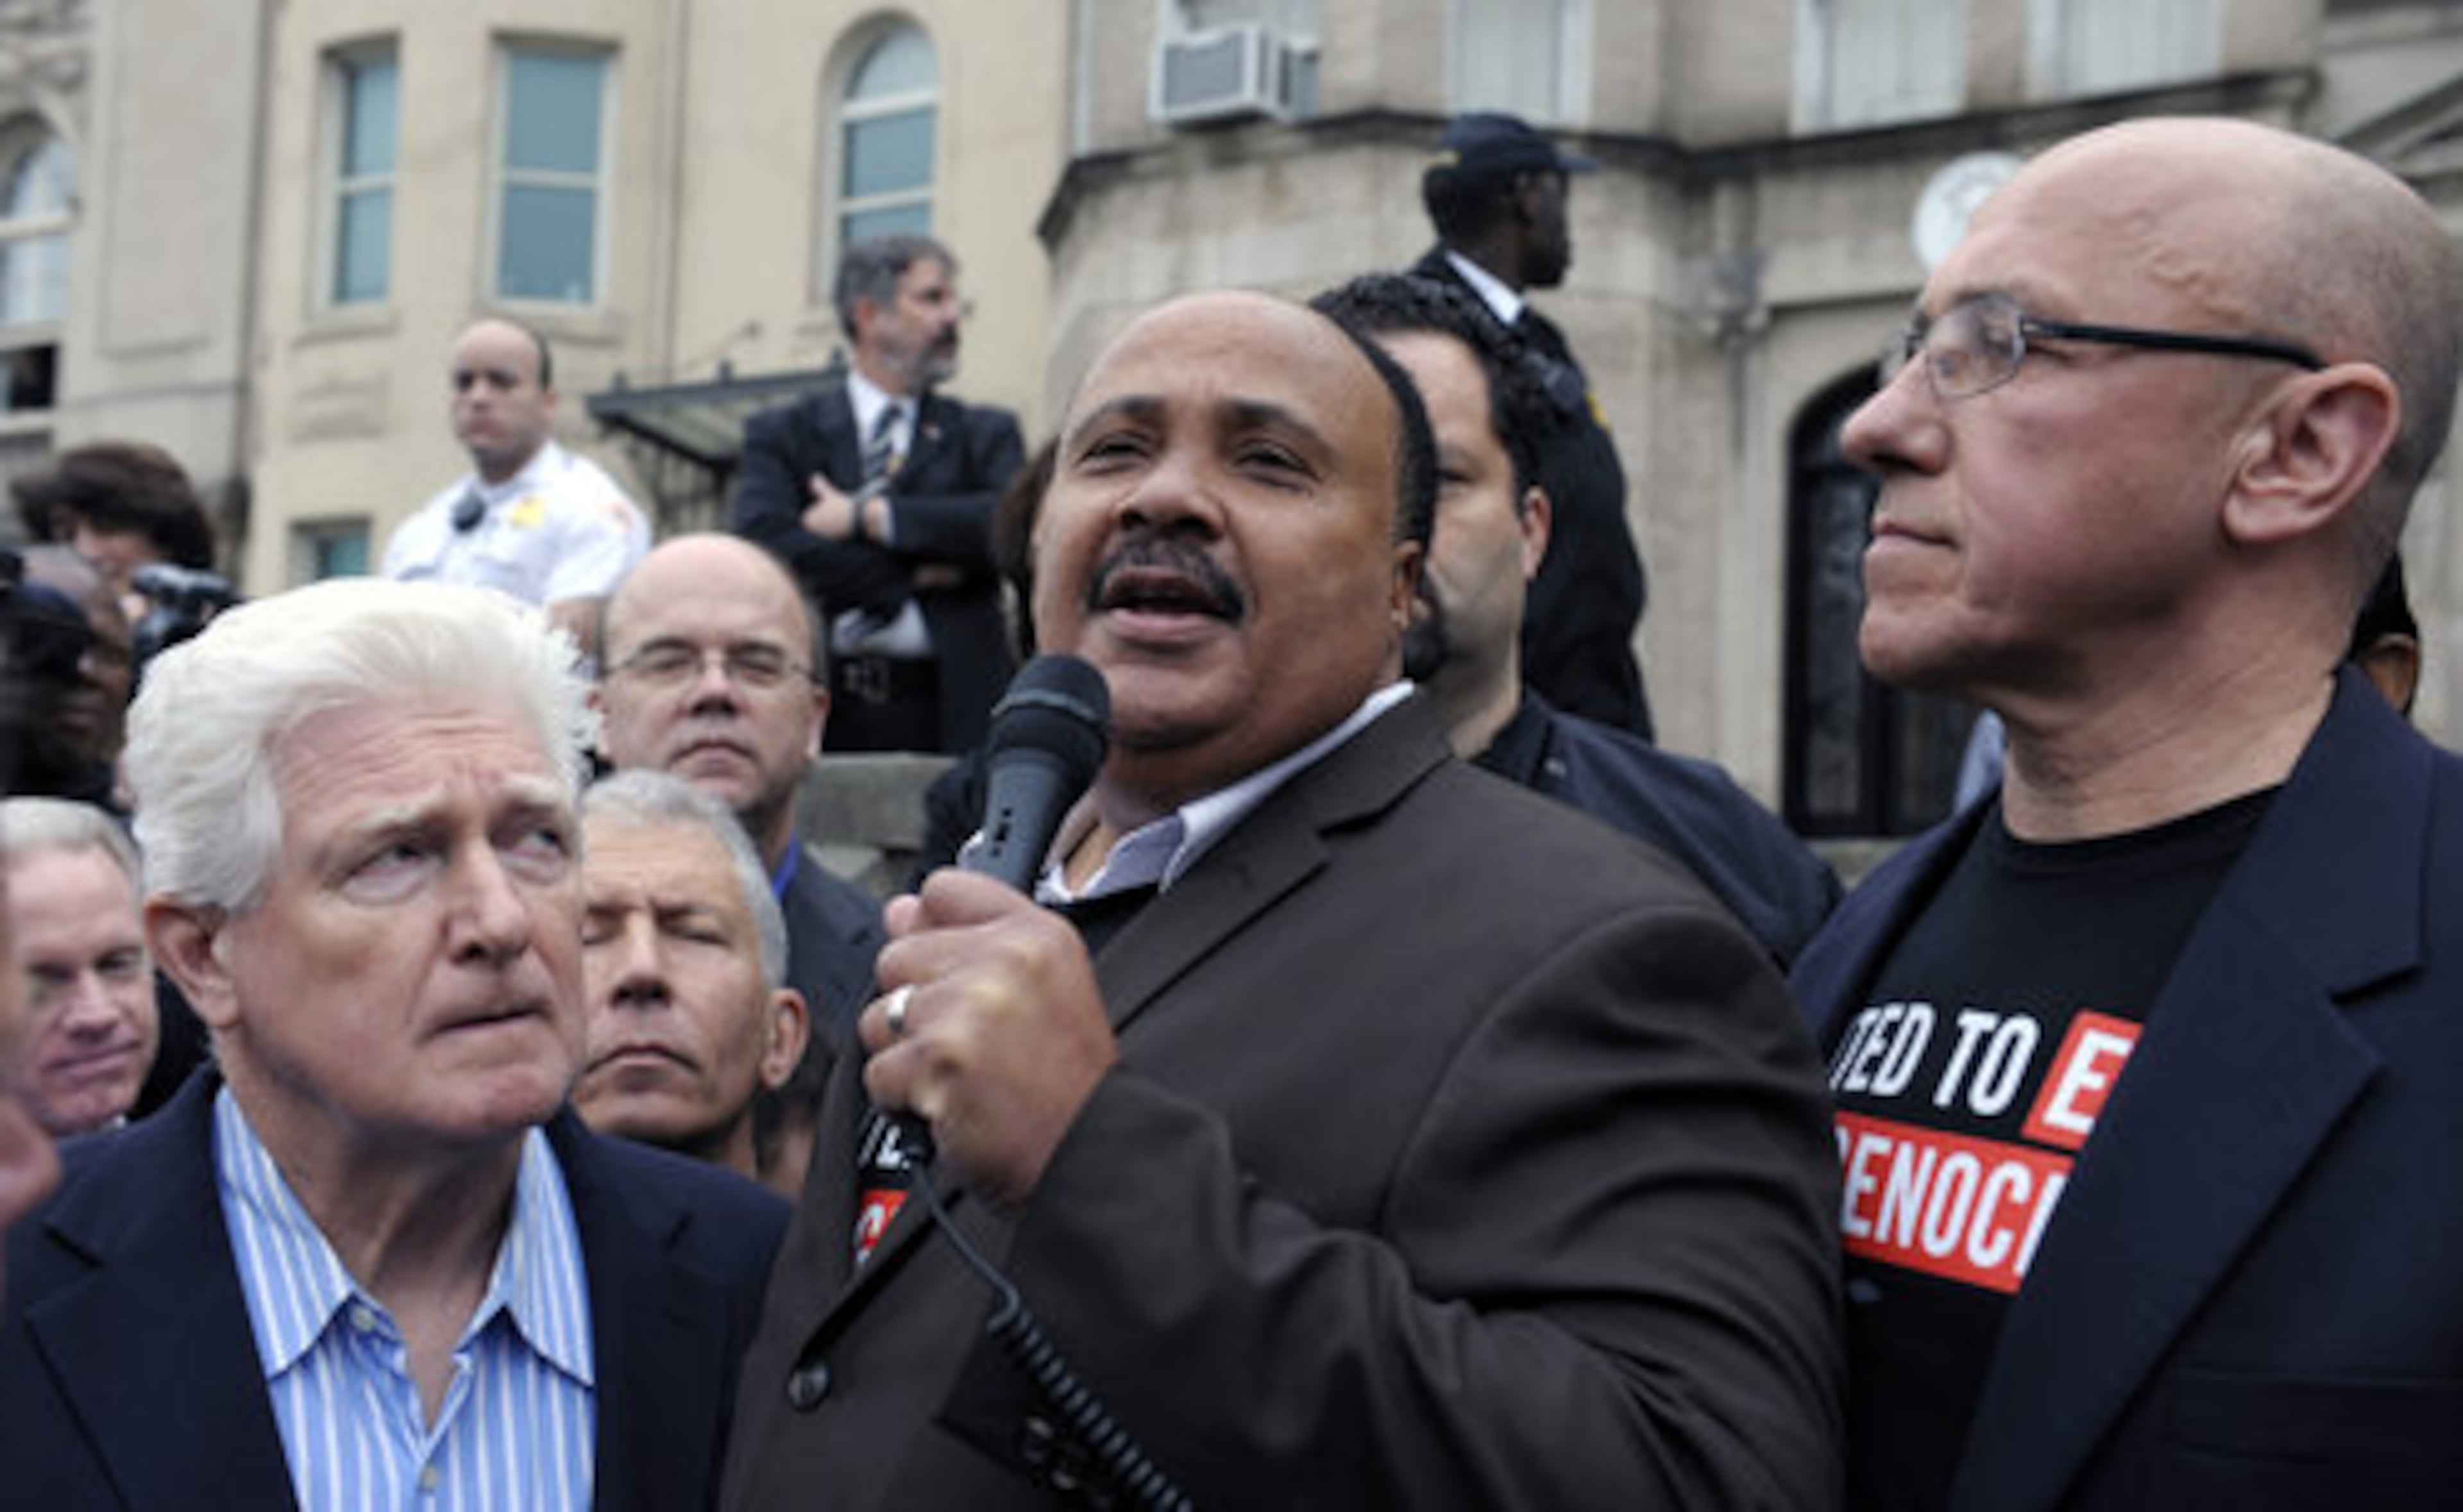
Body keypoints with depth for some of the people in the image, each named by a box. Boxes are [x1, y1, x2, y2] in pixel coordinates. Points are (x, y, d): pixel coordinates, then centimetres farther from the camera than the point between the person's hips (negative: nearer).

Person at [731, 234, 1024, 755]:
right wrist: (914, 575, -6)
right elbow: (767, 544, -6)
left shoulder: (986, 434, 16)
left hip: (948, 716, 1)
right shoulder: (782, 435, 12)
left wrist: (868, 514, -6)